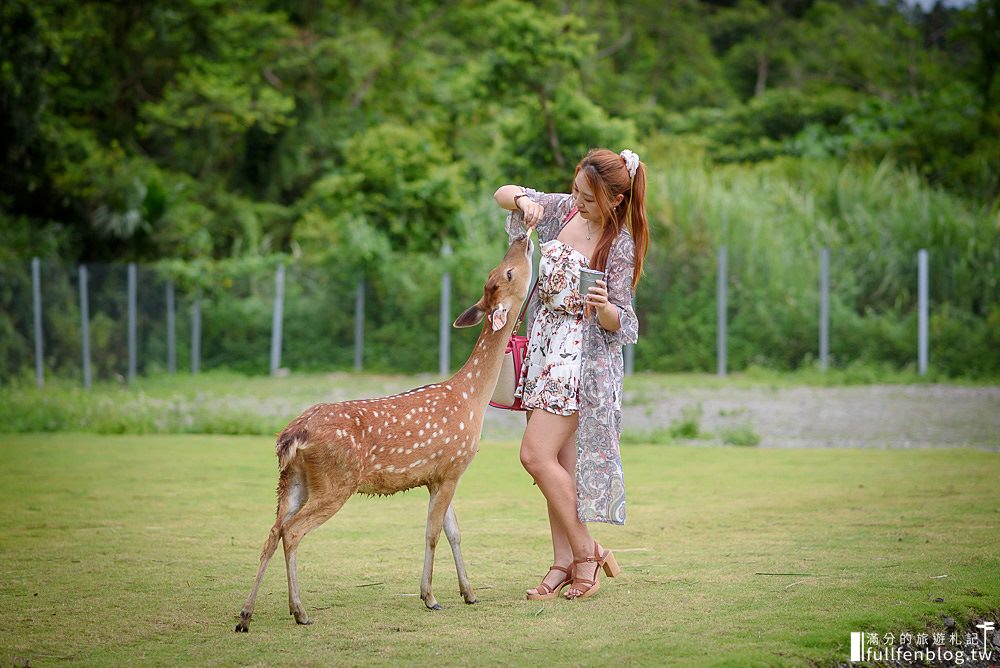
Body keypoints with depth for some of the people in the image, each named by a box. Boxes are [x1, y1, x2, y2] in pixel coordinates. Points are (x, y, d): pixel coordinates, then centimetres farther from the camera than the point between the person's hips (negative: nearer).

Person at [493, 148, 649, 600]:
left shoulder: (619, 245, -14)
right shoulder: (564, 209, 2)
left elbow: (617, 323, -12)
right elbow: (502, 194, 12)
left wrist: (604, 307, -35)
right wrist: (523, 200, -11)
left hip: (585, 356, -7)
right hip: (546, 346, 7)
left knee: (536, 455, -13)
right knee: (558, 460, 6)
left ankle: (585, 551, -2)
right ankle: (564, 563, 9)